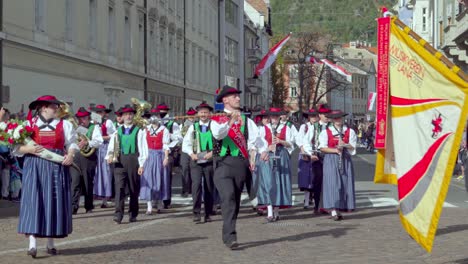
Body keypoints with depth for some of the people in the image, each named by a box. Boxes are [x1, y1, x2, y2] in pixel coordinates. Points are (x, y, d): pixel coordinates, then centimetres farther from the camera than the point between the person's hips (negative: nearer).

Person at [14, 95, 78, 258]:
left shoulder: (64, 125, 10)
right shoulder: (29, 125, 4)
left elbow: (72, 143, 9)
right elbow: (17, 148, 3)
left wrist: (70, 155, -10)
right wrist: (29, 149, -15)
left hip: (57, 167, 2)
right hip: (35, 167, -2)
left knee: (55, 202, 3)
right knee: (33, 201, -11)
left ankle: (51, 243, 13)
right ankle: (32, 243, -15)